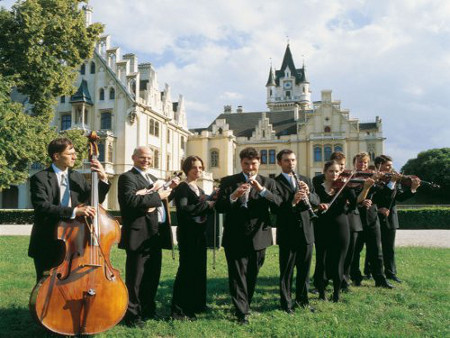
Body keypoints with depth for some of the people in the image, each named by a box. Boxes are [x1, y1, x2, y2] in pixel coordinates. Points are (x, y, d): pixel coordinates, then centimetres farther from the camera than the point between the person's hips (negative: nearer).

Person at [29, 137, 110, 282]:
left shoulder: (77, 177, 9)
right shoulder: (40, 178, -8)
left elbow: (96, 200, 9)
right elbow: (42, 207, -22)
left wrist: (103, 179, -7)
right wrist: (74, 211, -33)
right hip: (48, 245, -4)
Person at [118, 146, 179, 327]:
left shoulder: (152, 178, 19)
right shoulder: (127, 177, -9)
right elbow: (130, 201, -25)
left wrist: (169, 189, 7)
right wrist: (157, 196, -20)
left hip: (155, 234, 9)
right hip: (139, 235, -9)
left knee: (152, 275, 18)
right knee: (136, 278, 1)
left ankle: (148, 309, 33)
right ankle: (132, 314, 13)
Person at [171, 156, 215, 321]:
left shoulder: (199, 190, 16)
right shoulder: (182, 188, -9)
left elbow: (203, 211, 14)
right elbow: (183, 210, -24)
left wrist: (212, 202, -3)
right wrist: (206, 204, -20)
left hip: (200, 233, 8)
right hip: (187, 233, -8)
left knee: (199, 268, 14)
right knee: (187, 268, -6)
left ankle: (195, 304, 26)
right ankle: (179, 310, 2)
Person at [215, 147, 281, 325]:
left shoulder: (268, 183, 7)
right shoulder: (228, 181, 3)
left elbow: (279, 204, -7)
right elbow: (219, 207, -5)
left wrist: (262, 190, -20)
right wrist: (234, 196, -22)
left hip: (258, 237, 2)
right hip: (235, 238, -2)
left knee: (252, 276, 14)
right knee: (237, 276, -1)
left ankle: (244, 305, 33)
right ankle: (242, 312, 8)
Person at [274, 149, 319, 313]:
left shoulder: (305, 180, 12)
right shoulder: (275, 182, -7)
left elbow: (316, 201, 7)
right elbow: (275, 208, -16)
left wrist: (308, 193, -14)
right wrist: (292, 202, -31)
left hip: (306, 232, 5)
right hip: (287, 233, -5)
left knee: (304, 269, 15)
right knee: (286, 271, 5)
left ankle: (302, 300, 30)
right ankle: (286, 303, 17)